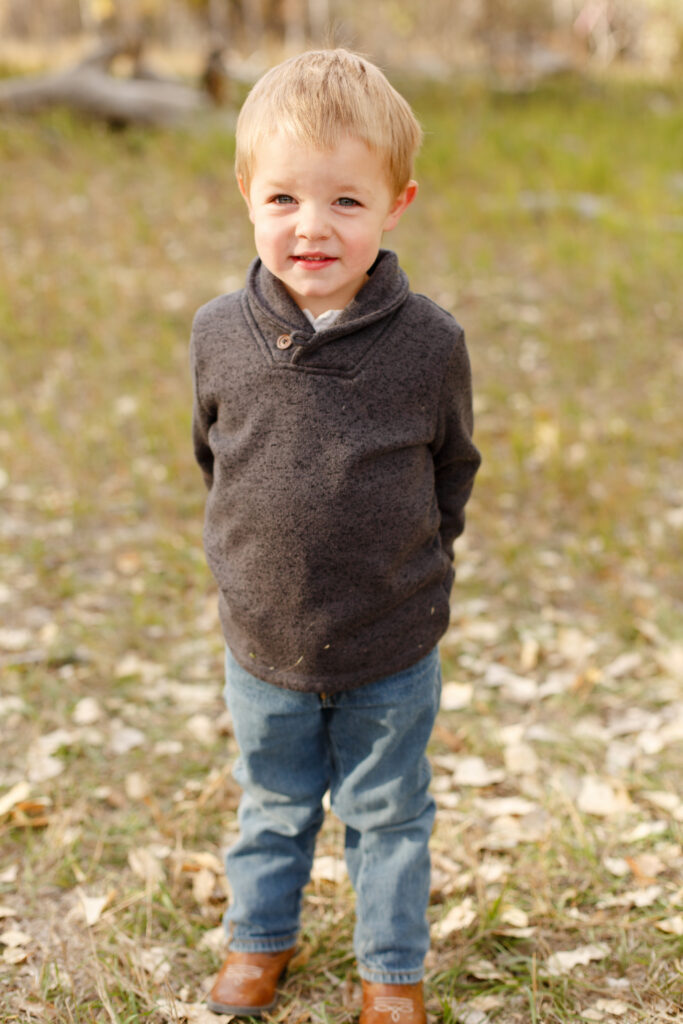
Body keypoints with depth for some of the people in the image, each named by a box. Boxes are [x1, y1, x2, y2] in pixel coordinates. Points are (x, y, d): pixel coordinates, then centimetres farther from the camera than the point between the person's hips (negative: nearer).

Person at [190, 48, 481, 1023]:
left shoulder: (428, 341, -16)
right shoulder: (220, 334, -11)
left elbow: (453, 463, 2)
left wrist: (415, 560, 7)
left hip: (393, 650, -1)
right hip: (264, 641, 2)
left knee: (388, 814, 17)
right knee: (272, 805, 22)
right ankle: (260, 937, 47)